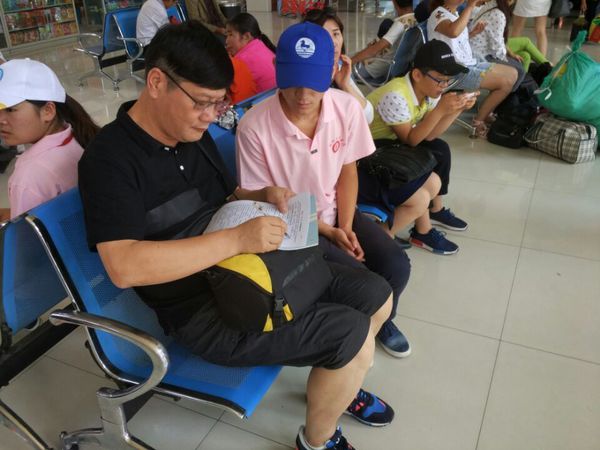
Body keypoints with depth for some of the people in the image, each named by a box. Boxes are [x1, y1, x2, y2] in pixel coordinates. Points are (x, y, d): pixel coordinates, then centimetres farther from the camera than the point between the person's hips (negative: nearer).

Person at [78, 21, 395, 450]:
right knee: (351, 335, -18)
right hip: (200, 308, -8)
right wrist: (237, 240, -31)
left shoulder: (194, 134, 7)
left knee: (377, 296, 6)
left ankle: (338, 380, 34)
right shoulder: (110, 159, -18)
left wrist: (263, 196, -3)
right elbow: (125, 266, -29)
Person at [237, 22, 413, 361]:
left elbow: (348, 172, 1)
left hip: (337, 212, 5)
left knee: (397, 266, -11)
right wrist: (328, 232, -14)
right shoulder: (254, 127, -25)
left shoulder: (347, 107, -13)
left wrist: (346, 227, -11)